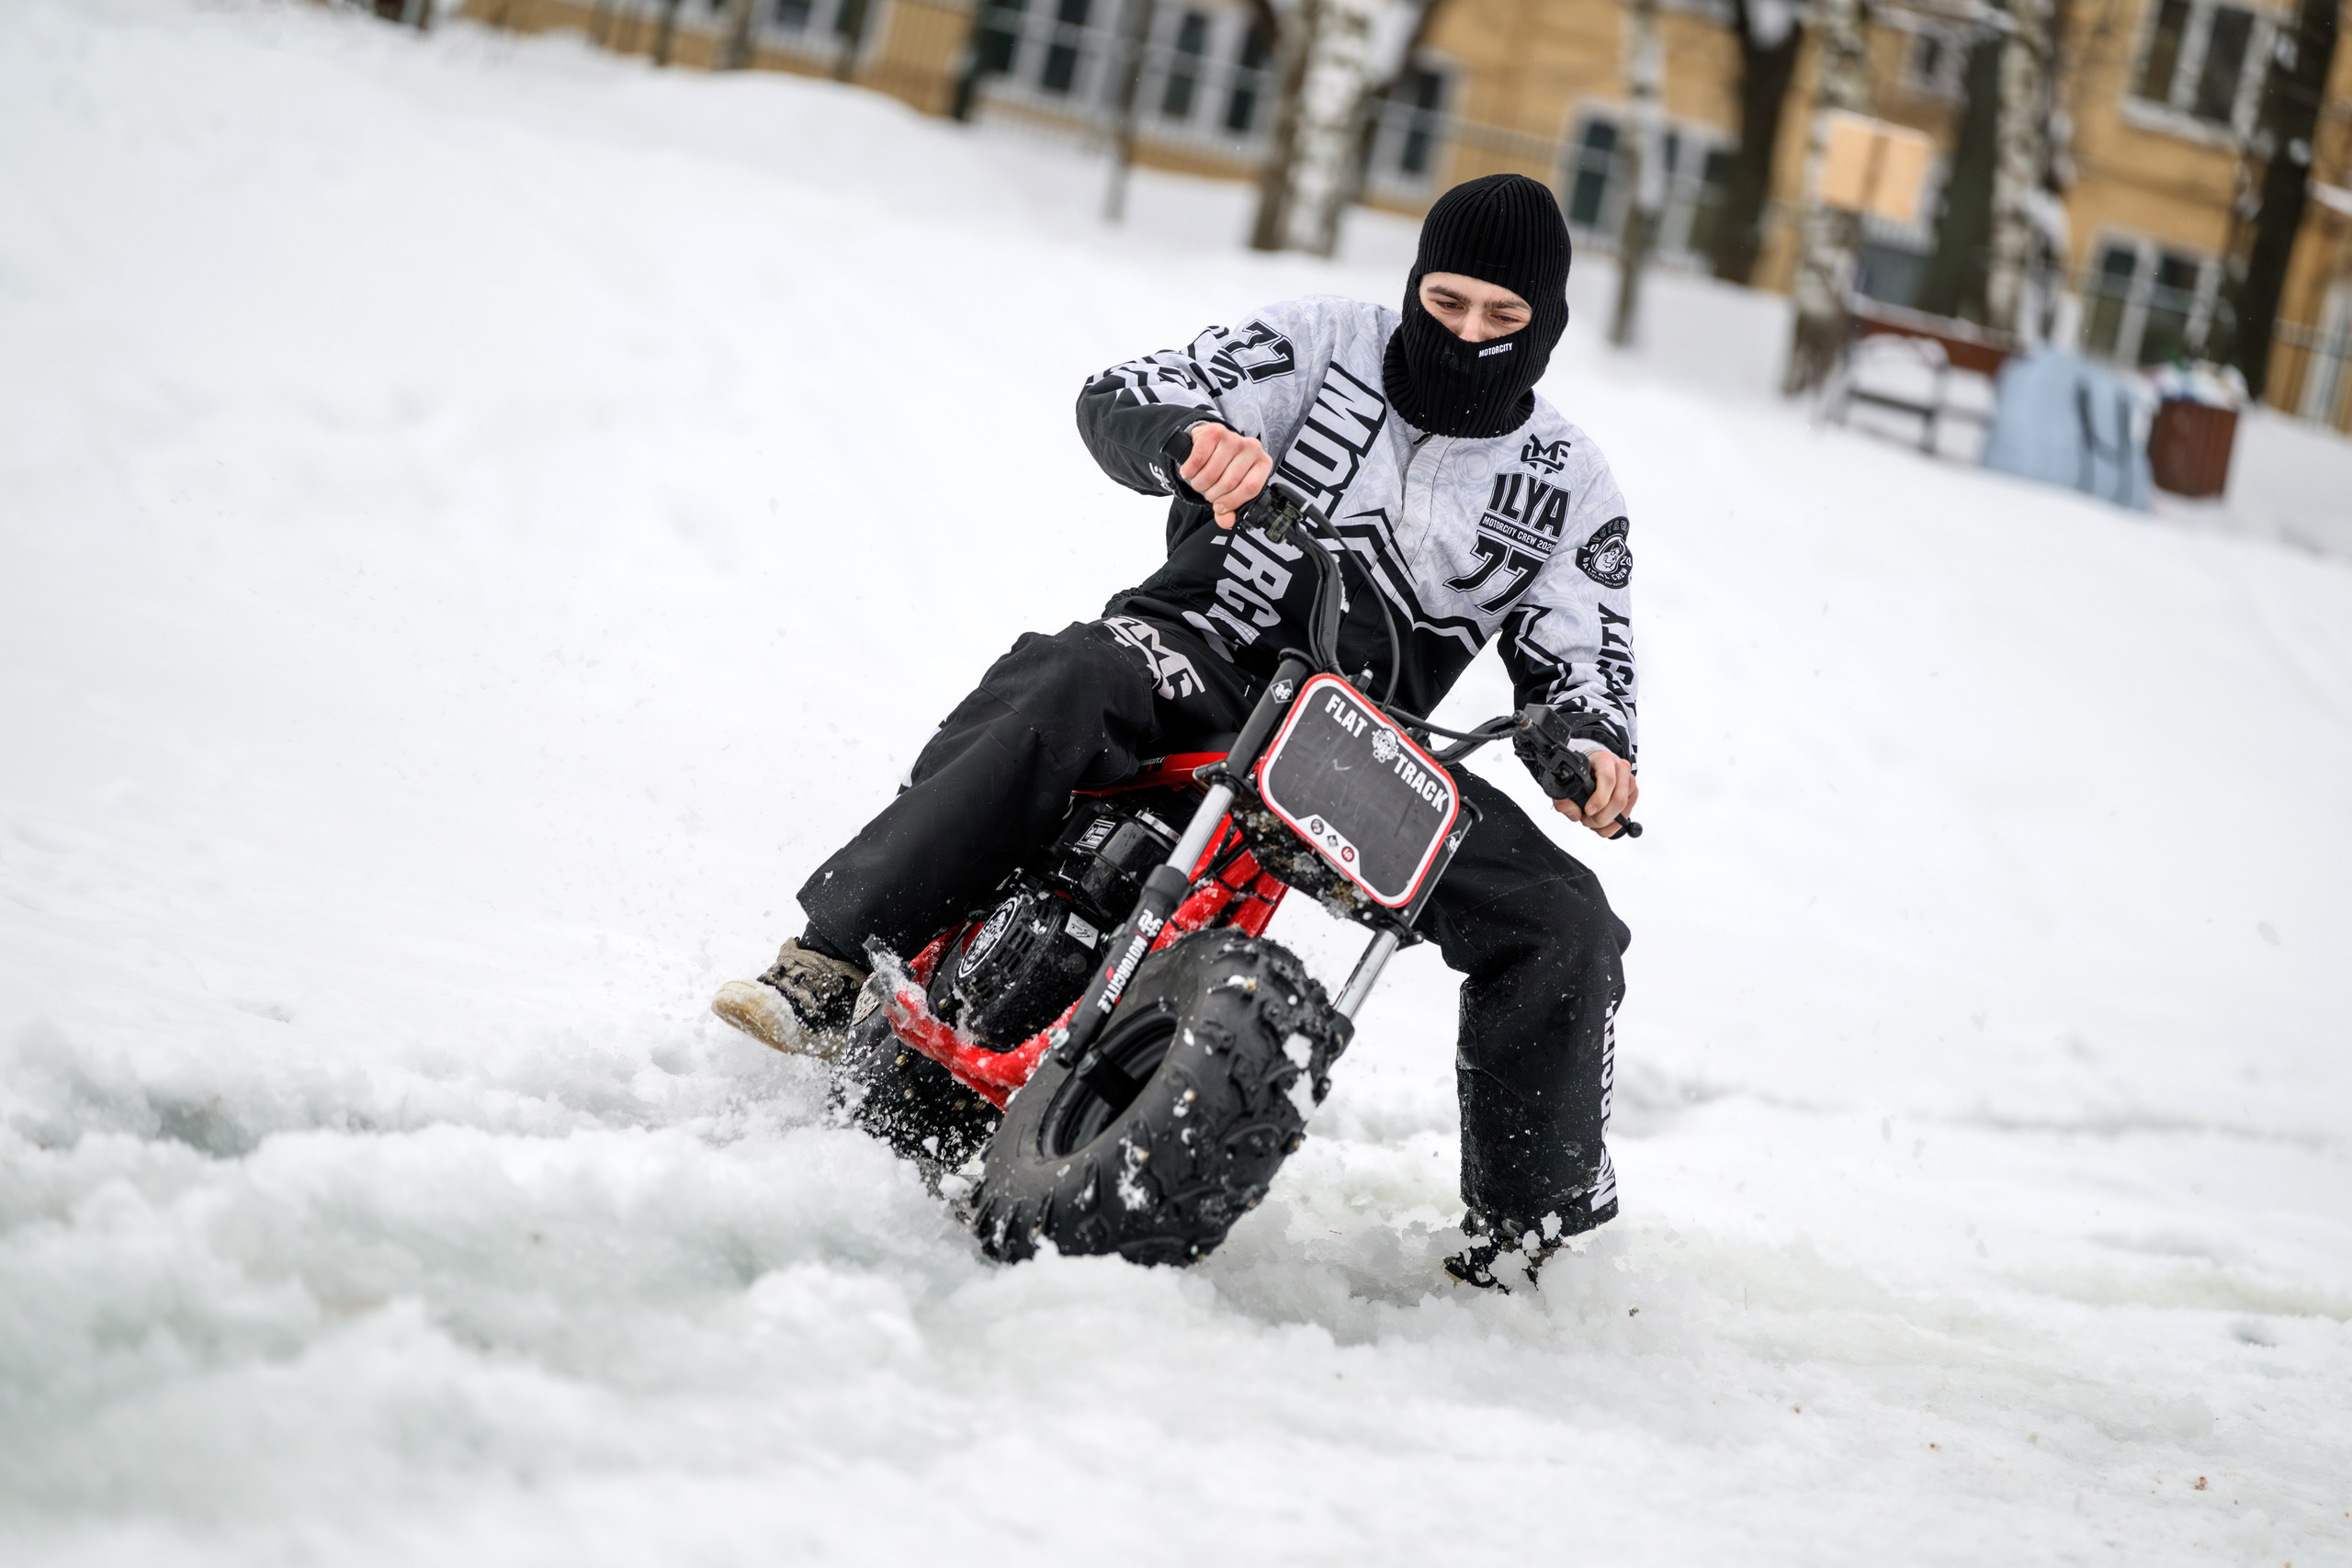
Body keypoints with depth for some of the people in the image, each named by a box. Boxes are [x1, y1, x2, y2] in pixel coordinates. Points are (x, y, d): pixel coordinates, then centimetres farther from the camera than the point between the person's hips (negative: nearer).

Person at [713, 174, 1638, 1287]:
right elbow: (1119, 400, -7)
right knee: (1065, 685, -36)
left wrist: (1595, 745, -17)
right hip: (1204, 653, -2)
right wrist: (1192, 436, -33)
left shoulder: (1567, 485, 8)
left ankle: (1526, 1234, 2)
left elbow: (1583, 659, 8)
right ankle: (829, 969, -37)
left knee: (1566, 929, -14)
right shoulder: (1327, 343, 2)